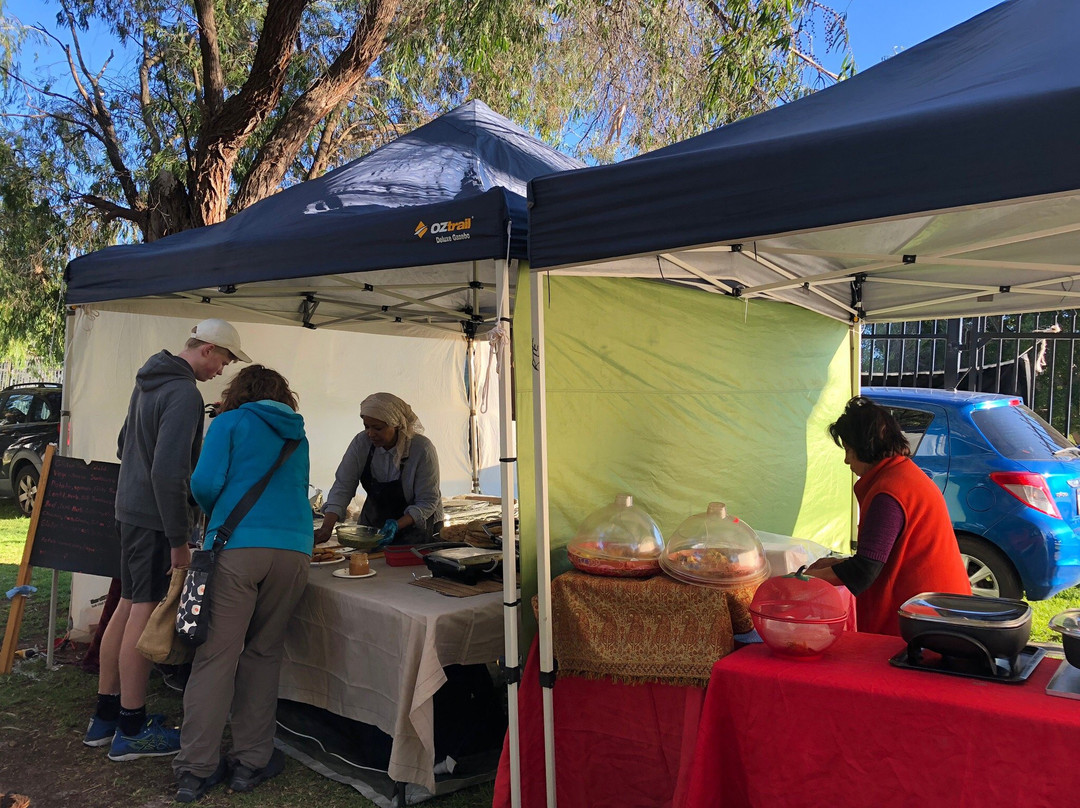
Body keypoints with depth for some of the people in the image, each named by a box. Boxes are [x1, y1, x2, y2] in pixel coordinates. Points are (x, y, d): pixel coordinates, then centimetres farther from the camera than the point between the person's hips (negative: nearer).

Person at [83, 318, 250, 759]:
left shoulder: (147, 382, 13)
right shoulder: (184, 394, -19)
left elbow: (124, 446, 23)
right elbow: (170, 471, -24)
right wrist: (178, 540, -20)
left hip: (130, 508, 10)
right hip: (156, 517, -10)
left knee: (127, 606, 15)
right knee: (145, 613, -2)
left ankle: (104, 716, 26)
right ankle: (131, 730, 9)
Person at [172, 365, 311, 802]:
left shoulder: (229, 423, 10)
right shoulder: (297, 436, 22)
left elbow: (204, 483, -1)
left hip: (237, 547, -3)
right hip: (293, 548, 4)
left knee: (216, 654, 1)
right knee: (264, 653, 12)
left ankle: (196, 768, 4)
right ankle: (251, 761, 15)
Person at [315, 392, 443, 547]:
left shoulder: (422, 449, -21)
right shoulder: (361, 443, -10)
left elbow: (427, 502, -16)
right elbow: (343, 486, -10)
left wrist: (397, 526, -29)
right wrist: (326, 527, -23)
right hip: (374, 523, 3)